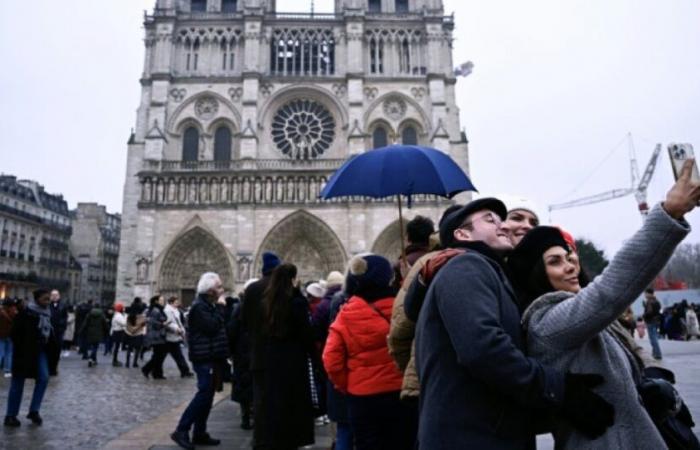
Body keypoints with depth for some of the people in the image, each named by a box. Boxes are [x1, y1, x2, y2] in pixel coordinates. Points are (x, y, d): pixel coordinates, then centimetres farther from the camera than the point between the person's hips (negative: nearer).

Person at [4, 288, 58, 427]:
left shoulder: (47, 313, 8)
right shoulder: (26, 312, -13)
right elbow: (16, 332, -15)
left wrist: (54, 343, 2)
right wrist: (20, 349, -18)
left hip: (40, 350, 6)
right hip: (25, 350, -6)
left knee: (43, 378, -3)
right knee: (18, 382, 4)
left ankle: (34, 411, 9)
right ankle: (10, 415, 16)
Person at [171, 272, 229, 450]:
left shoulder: (210, 305, 17)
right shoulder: (199, 306, -13)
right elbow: (212, 327, -24)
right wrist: (220, 308, -15)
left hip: (212, 357, 9)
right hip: (204, 358, -9)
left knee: (207, 395, 11)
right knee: (204, 394, -11)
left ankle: (200, 433, 17)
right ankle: (181, 430, -3)